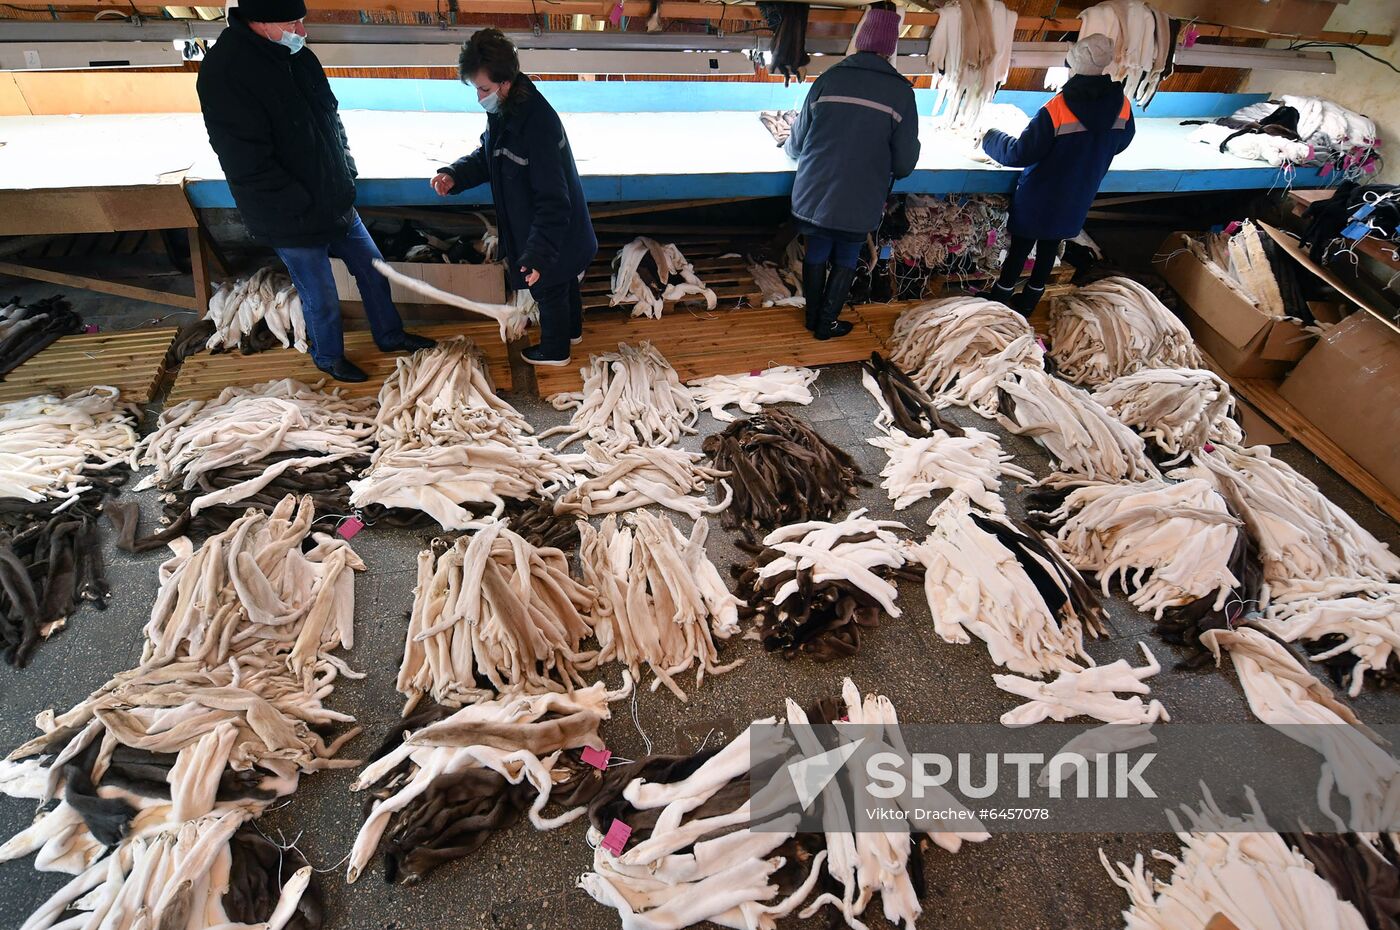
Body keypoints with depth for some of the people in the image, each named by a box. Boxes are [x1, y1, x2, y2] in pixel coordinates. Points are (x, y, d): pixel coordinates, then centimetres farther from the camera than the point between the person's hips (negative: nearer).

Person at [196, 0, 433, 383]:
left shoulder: (297, 55, 2)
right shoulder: (225, 74, -22)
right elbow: (249, 168, -24)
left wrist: (346, 173, 8)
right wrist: (308, 208, -20)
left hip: (337, 201, 8)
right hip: (293, 221, -7)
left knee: (372, 267, 18)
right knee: (321, 298, 7)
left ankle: (389, 335, 38)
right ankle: (328, 357, 31)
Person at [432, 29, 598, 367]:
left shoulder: (538, 124, -33)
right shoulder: (503, 111, -4)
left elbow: (552, 200, -34)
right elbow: (485, 156, 10)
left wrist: (538, 253, -36)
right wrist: (454, 175, -9)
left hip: (555, 234, -9)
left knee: (549, 290, 11)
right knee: (564, 282, 27)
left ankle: (554, 350, 34)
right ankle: (571, 331, 50)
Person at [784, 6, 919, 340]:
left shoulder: (828, 79, -3)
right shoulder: (901, 91, -7)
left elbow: (797, 142, 4)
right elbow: (905, 162, -6)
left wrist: (790, 147, 27)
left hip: (814, 195, 2)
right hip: (859, 202, -1)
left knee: (816, 253, 19)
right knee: (845, 260, 17)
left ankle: (813, 317, 31)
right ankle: (827, 323, 23)